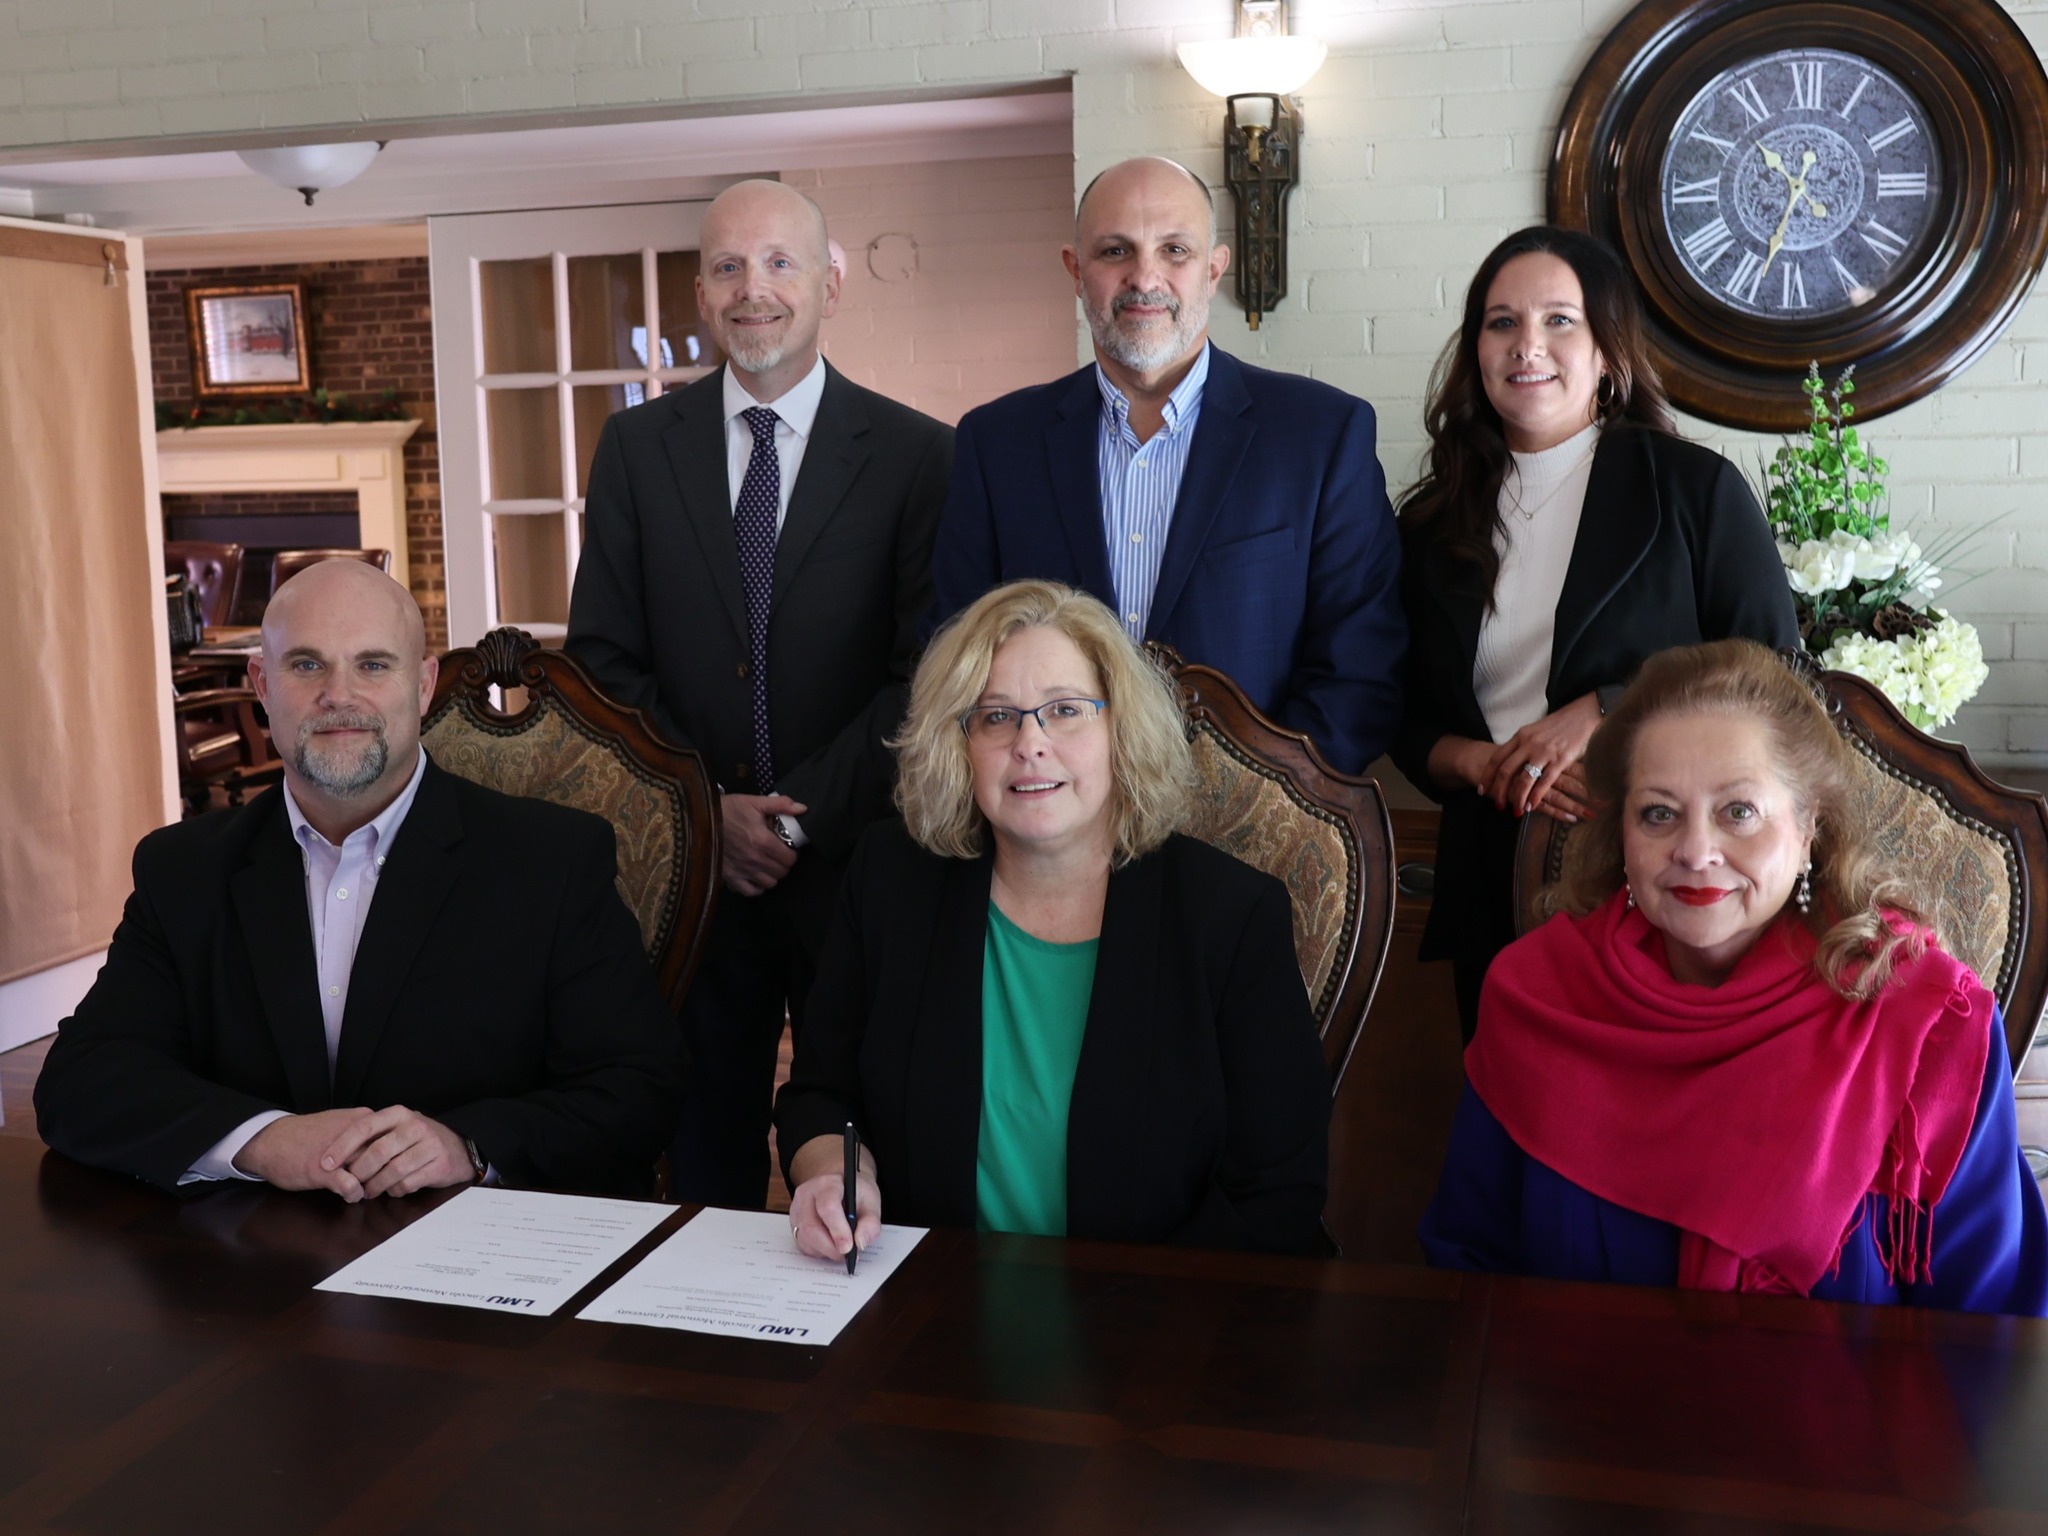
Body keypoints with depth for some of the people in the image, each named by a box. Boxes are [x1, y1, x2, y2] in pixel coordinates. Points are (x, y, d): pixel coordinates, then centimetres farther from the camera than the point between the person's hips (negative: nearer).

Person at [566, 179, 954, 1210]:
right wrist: (707, 809, -7)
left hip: (855, 868, -2)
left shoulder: (918, 456, -1)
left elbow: (922, 677, -6)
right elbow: (602, 656, 4)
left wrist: (802, 815, -12)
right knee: (705, 1163, 11)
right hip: (688, 867, 2)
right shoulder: (636, 446, 7)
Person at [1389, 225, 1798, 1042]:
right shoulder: (1435, 522, 9)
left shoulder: (1697, 488, 1)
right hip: (1491, 891, 3)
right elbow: (1406, 721, 12)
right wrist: (1487, 763, -9)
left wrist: (1606, 711, -14)